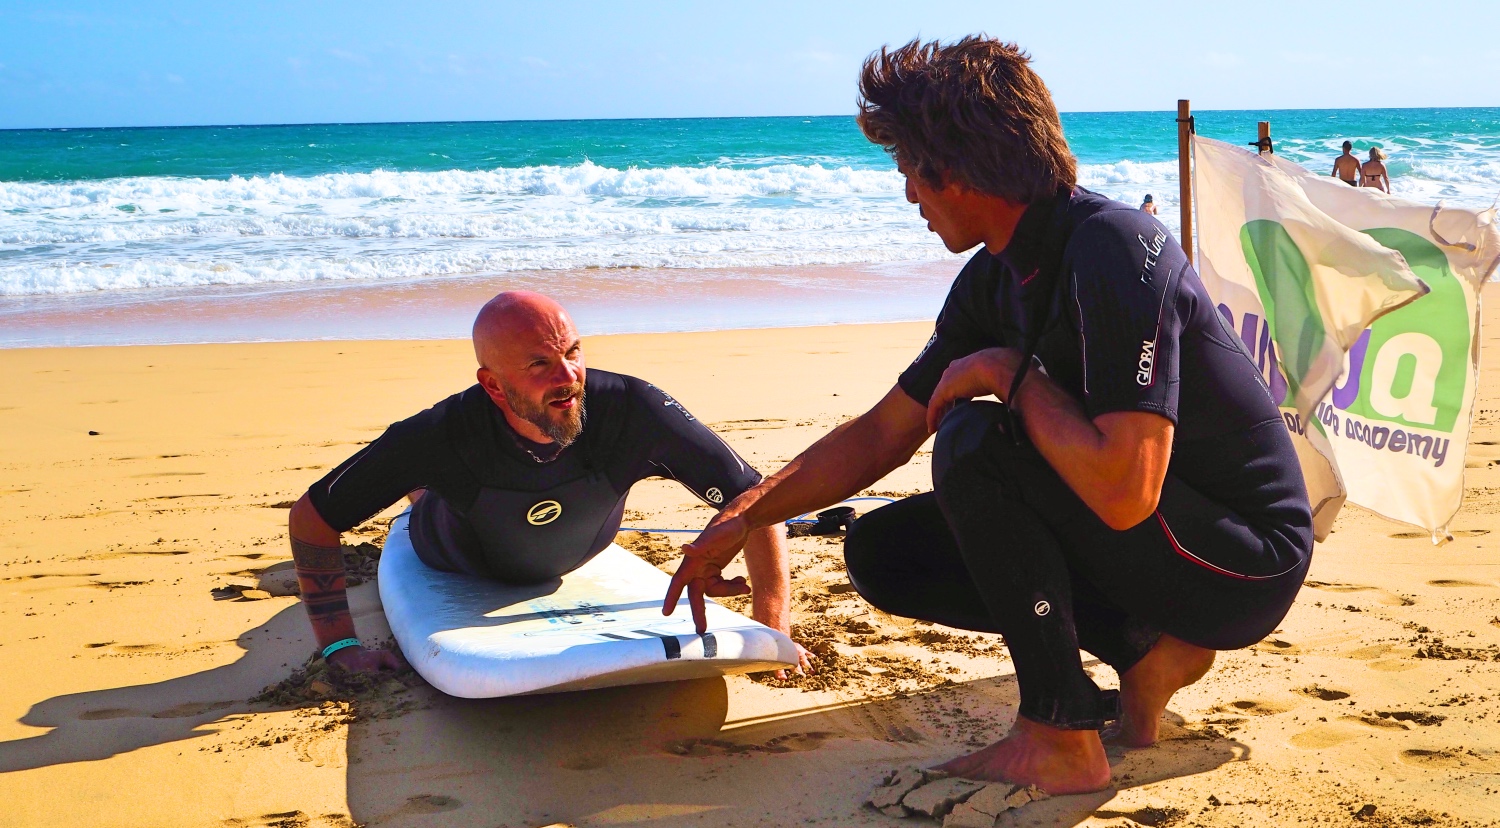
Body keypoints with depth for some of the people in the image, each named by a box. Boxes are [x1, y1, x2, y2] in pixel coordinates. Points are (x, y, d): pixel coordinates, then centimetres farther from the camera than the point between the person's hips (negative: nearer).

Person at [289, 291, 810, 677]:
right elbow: (311, 517, -34)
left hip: (568, 565, 1)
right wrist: (340, 644, -39)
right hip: (456, 568, -1)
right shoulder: (443, 436, -46)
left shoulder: (634, 412, -45)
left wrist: (771, 628, -39)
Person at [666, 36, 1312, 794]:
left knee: (976, 443, -26)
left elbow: (1124, 491, -35)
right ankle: (1144, 649, 5)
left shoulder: (1115, 250, -25)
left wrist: (1010, 373, -21)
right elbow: (884, 433, 10)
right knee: (880, 552, 4)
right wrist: (742, 518, 10)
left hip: (1245, 561, -8)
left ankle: (1059, 739, -14)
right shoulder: (992, 280, 2)